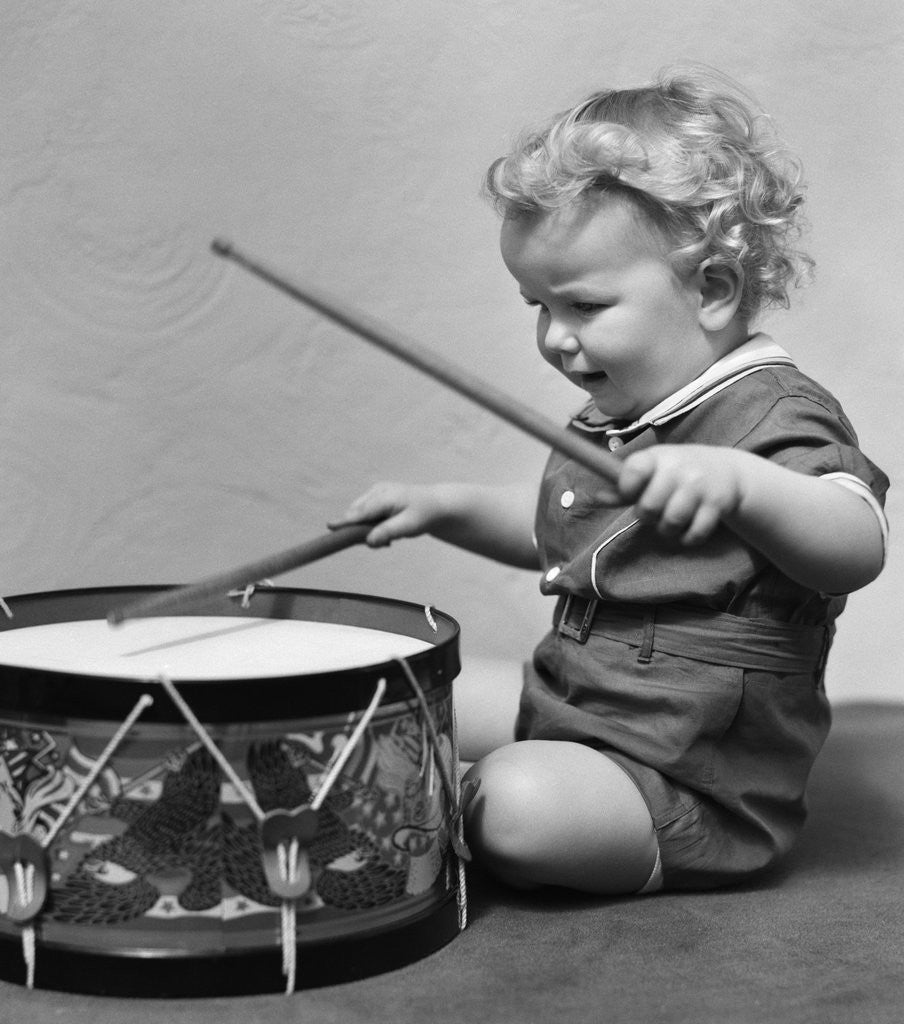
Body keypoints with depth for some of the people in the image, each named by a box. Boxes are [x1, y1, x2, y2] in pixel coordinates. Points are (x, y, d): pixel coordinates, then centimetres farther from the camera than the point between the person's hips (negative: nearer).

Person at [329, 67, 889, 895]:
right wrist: (450, 508, 9)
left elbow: (859, 547, -41)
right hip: (567, 714, 9)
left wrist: (736, 481, -59)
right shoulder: (621, 413, 7)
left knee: (523, 806, -28)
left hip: (694, 785, -8)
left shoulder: (771, 417, -22)